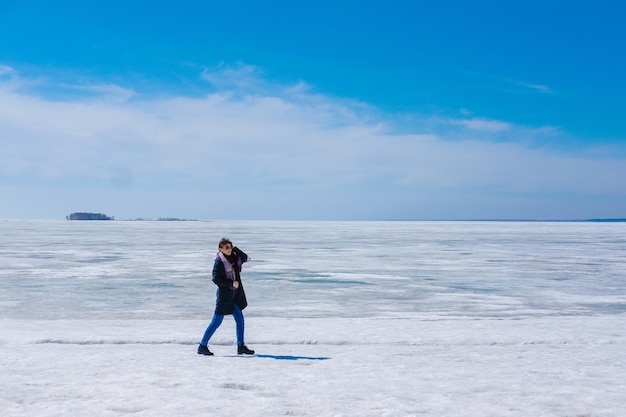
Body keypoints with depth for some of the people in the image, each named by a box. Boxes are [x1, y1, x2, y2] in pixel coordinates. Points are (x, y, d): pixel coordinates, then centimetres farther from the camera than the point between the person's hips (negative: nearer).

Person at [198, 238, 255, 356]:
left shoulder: (233, 257, 6)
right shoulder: (219, 261, -15)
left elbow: (245, 258, 11)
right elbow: (216, 279, -19)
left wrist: (235, 249, -2)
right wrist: (232, 283, -20)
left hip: (235, 294, 7)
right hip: (224, 294, -7)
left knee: (240, 319, 8)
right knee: (217, 321, -2)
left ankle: (241, 346, 16)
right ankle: (202, 346, 9)